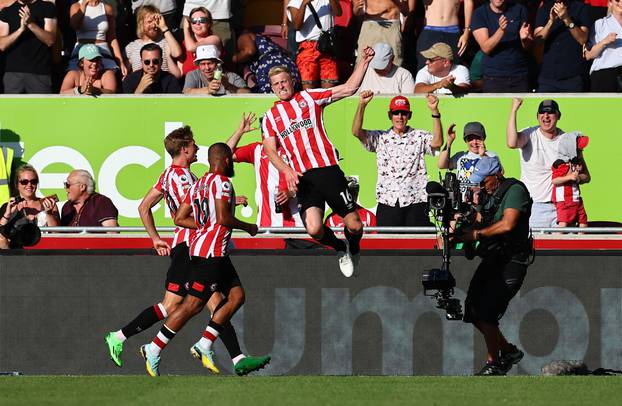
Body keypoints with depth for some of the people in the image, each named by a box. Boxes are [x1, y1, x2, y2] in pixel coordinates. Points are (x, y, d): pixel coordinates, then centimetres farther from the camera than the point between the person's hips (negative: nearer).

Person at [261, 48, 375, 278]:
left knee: (354, 225, -7)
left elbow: (349, 88, 10)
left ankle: (353, 249, 27)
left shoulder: (309, 97, 12)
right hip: (302, 177, 1)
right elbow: (270, 150, 8)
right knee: (314, 229, -17)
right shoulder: (270, 117, 16)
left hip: (327, 170, -1)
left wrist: (364, 62, -1)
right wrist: (287, 171, -10)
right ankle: (340, 249, 14)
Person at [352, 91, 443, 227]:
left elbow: (437, 143, -10)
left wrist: (434, 111, -19)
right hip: (388, 203, 1)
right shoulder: (380, 138, 11)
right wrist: (362, 105, -15)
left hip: (416, 202, -1)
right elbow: (356, 132, -2)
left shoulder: (420, 137, 9)